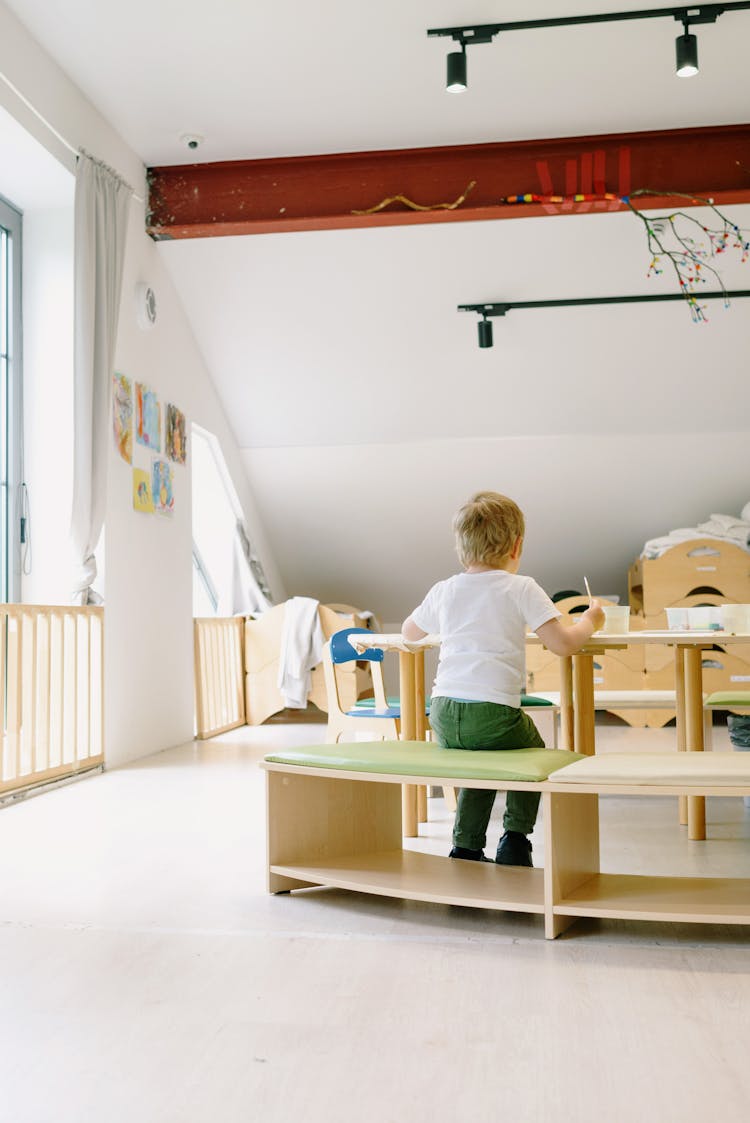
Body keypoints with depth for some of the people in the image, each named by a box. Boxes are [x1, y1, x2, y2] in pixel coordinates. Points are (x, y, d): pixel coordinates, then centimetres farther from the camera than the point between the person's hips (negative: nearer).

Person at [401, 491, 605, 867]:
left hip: (443, 715, 4)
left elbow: (409, 631, 31)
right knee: (531, 750, 27)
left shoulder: (443, 591, 13)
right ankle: (515, 838, 22)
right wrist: (589, 621, 14)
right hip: (494, 715, -4)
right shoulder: (522, 588, 0)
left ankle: (466, 847, 28)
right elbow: (563, 644, -6)